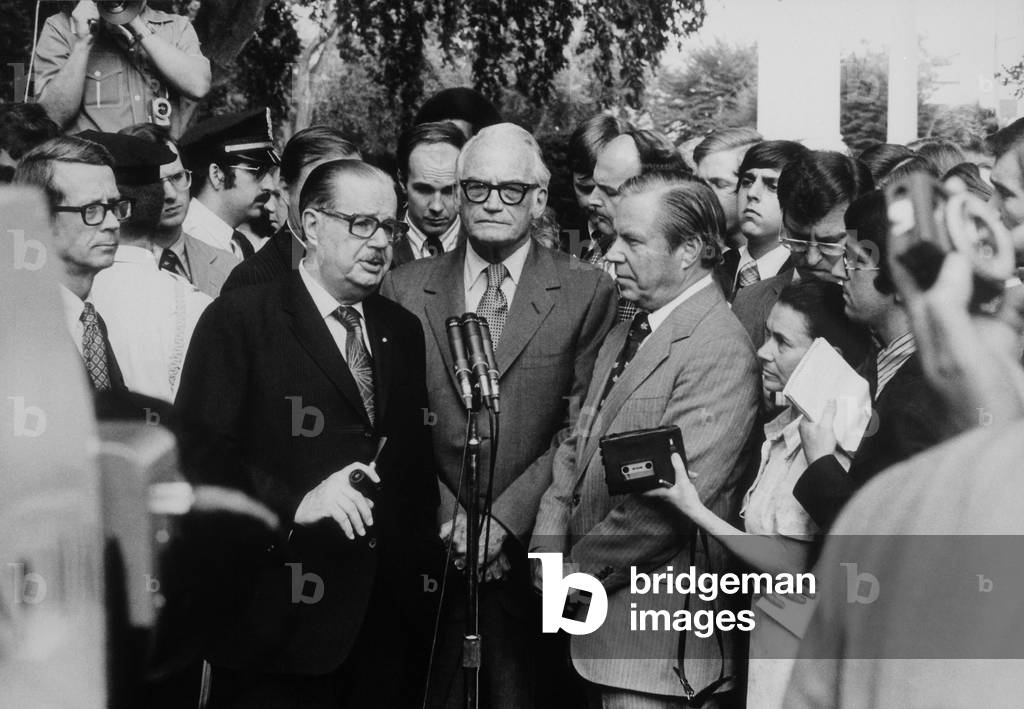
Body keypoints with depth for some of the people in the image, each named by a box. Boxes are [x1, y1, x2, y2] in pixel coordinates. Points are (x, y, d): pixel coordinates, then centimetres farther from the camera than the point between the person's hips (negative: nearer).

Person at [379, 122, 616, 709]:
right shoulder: (406, 289, 6)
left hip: (531, 548, -1)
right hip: (430, 547, 2)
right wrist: (449, 517, -7)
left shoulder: (588, 293, 0)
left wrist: (504, 519, -12)